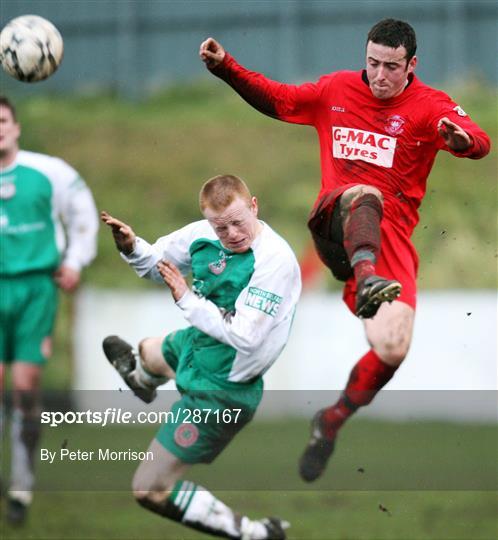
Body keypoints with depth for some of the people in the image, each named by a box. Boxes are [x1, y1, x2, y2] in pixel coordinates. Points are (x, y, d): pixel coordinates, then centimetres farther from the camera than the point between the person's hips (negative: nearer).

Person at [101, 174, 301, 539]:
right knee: (149, 352, 43)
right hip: (193, 345, 9)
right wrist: (130, 246, -14)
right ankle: (139, 378, 82)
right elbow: (158, 264, 8)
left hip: (221, 394, -9)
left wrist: (187, 299, -31)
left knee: (151, 491, -5)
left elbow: (245, 336, -36)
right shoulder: (204, 234, -11)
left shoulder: (275, 261, -33)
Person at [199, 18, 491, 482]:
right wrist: (224, 67, 15)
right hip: (335, 218, 1)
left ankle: (331, 422, 10)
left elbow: (478, 142, -15)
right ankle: (366, 279, -71)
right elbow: (277, 99, 25)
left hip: (390, 233, 0)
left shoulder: (428, 106, 1)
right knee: (365, 193, -38)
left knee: (392, 350, -17)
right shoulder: (338, 90, 12)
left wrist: (463, 139, -40)